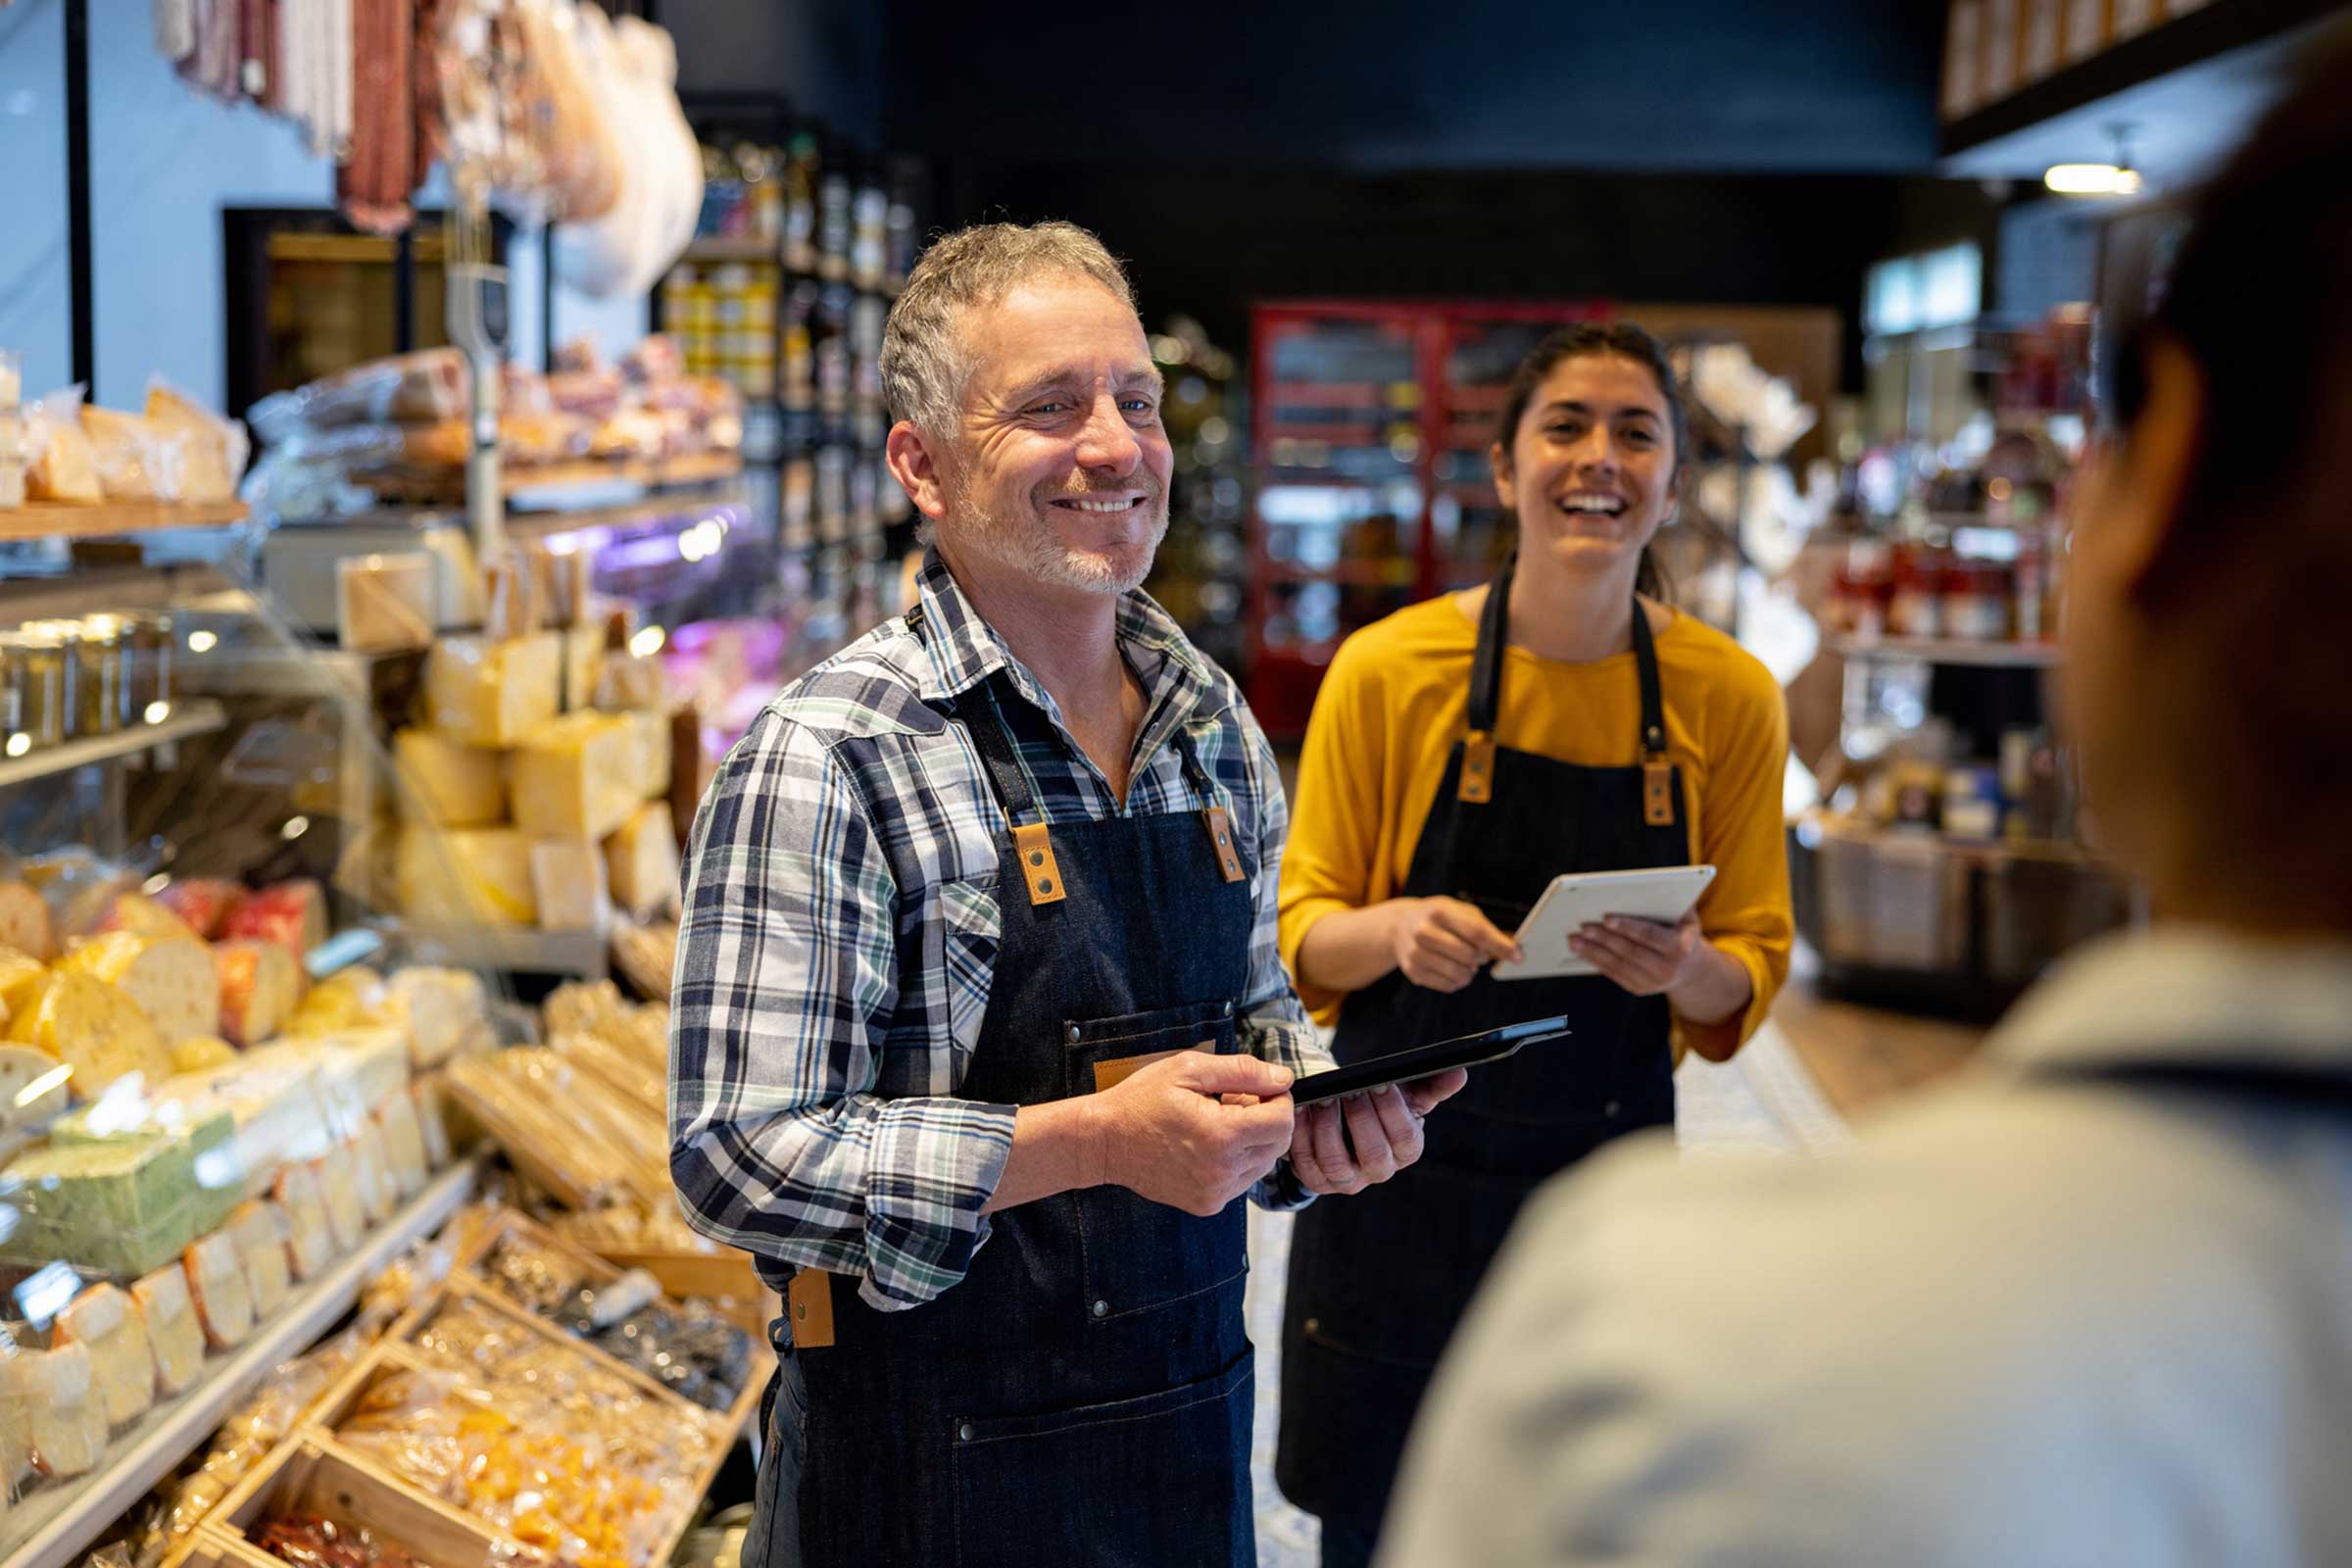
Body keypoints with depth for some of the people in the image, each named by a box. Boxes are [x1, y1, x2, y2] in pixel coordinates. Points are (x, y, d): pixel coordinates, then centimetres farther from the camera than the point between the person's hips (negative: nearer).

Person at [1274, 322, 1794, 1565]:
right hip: (1402, 1176, -1)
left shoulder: (1729, 697, -3)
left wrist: (1688, 969, -19)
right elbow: (1303, 933, -1)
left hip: (1608, 1178, 1)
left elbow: (1748, 978, 4)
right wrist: (1396, 931, -22)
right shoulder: (1387, 669, -8)